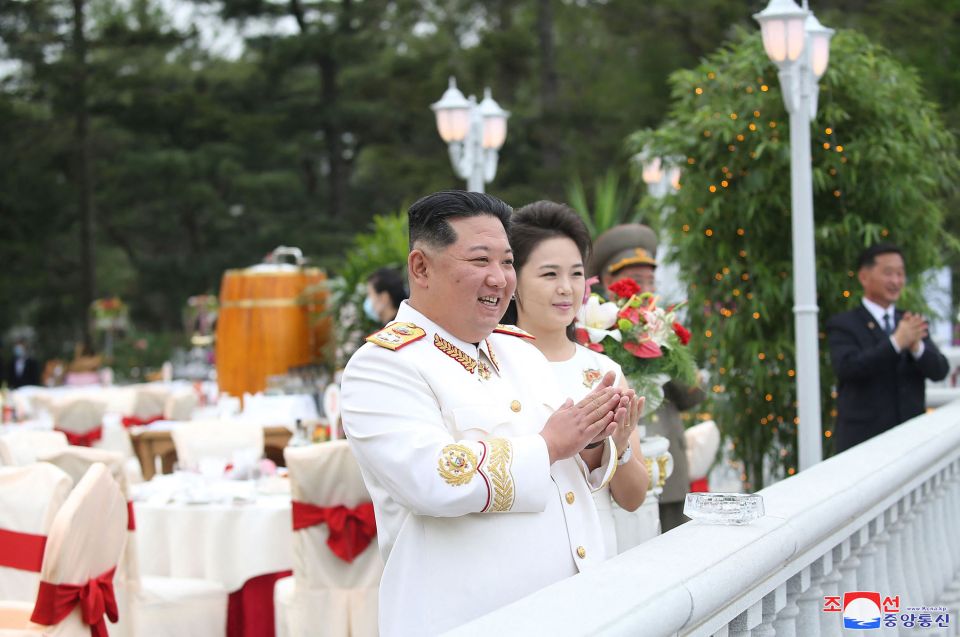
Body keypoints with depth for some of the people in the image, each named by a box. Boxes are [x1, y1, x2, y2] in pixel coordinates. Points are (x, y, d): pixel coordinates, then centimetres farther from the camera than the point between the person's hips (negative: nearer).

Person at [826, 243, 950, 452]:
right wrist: (897, 342, -24)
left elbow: (939, 370, 3)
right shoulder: (842, 325, 0)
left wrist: (916, 345, -19)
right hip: (862, 443, -4)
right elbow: (847, 367, -17)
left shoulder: (912, 324, 14)